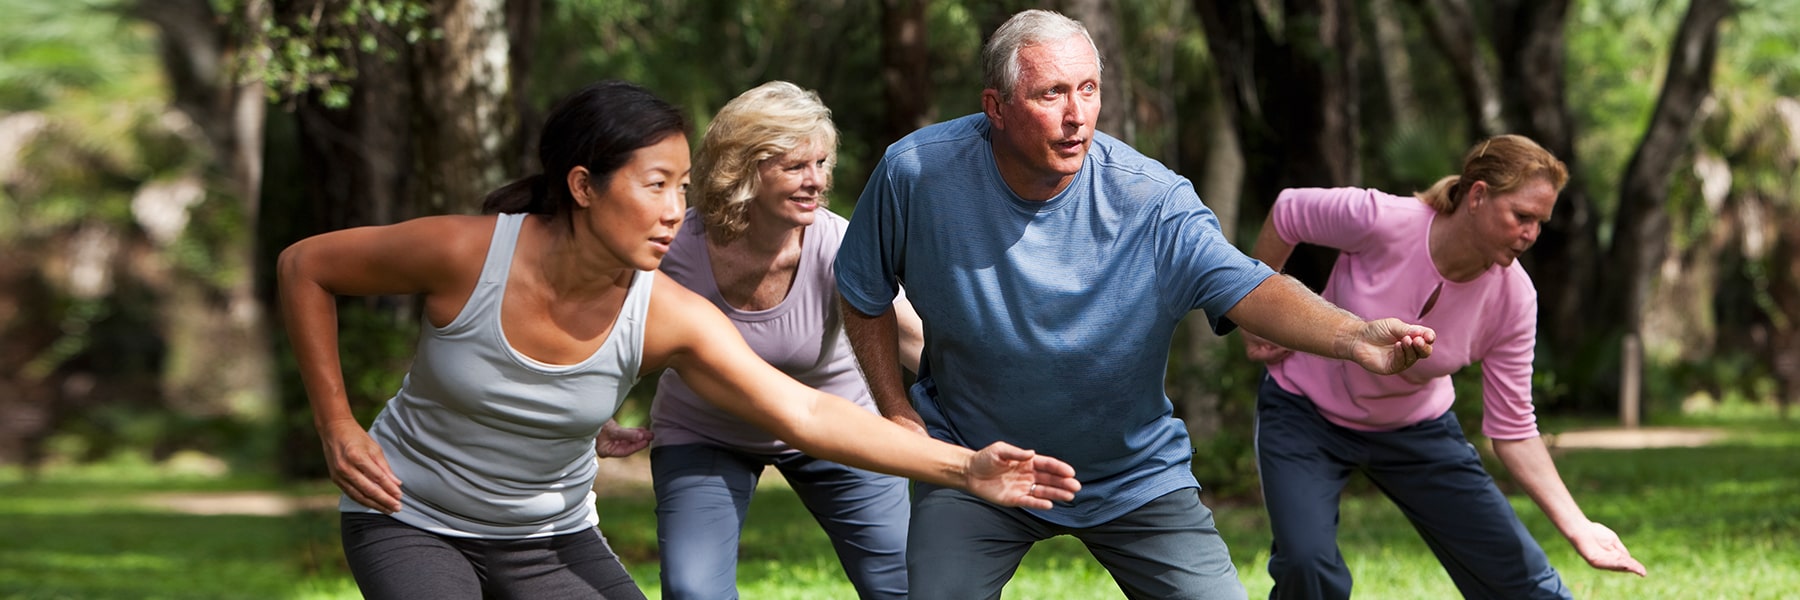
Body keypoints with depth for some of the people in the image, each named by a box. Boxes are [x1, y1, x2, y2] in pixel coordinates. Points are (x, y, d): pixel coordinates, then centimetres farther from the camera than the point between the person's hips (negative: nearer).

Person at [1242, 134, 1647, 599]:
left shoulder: (1512, 297, -19)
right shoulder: (1380, 221, -29)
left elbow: (1512, 429, -12)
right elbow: (1287, 214, -10)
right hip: (1306, 413, -3)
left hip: (1416, 429, 3)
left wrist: (1577, 527, -20)